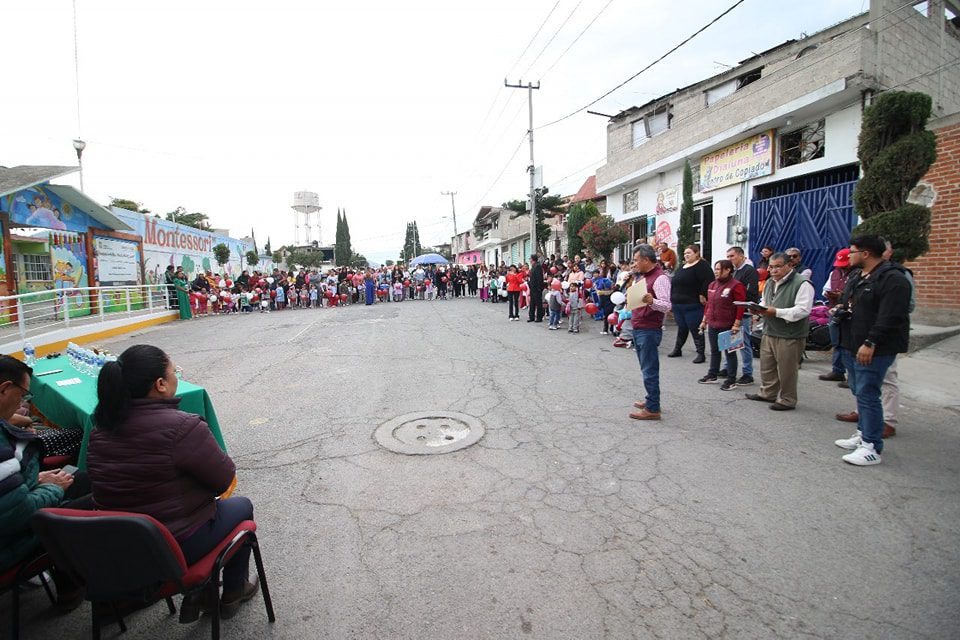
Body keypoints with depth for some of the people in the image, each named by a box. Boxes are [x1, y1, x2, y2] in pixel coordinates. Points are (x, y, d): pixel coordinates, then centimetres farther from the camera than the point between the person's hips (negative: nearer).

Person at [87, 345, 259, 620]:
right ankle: (233, 593, 37)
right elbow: (224, 479, -18)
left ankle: (195, 593, 36)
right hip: (177, 547, -7)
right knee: (242, 507, 21)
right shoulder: (182, 427, -29)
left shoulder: (101, 428, -5)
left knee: (198, 504, 32)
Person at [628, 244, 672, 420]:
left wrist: (652, 301, -41)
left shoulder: (660, 278, -15)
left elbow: (666, 305, -26)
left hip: (649, 331, -10)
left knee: (649, 370, -6)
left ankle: (653, 409, 0)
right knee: (647, 368, 17)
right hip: (638, 328, 10)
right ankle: (651, 400, 28)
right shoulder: (644, 276, 15)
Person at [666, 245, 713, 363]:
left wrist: (703, 295, -21)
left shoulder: (702, 265, -8)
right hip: (678, 305, 8)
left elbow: (708, 281, -20)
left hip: (692, 306, -8)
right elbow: (674, 284, 26)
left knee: (695, 329, -4)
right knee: (681, 328, 18)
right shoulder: (682, 267, 18)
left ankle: (701, 353, 3)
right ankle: (677, 349, 28)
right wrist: (672, 299, 21)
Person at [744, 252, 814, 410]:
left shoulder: (802, 284, -12)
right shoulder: (770, 283, 15)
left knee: (786, 369, 2)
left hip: (790, 336, -8)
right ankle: (768, 393, 33)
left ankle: (787, 400, 17)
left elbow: (803, 310, -20)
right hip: (769, 332, 8)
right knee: (766, 365, 17)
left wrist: (776, 312, -23)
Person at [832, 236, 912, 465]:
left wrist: (870, 343, -25)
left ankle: (872, 448, 0)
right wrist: (840, 308, 7)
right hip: (852, 345, 10)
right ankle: (863, 434, 29)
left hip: (873, 350, -10)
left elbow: (890, 318, -22)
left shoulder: (893, 279, -15)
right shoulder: (856, 277, 15)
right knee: (859, 392, 17)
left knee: (867, 395, -8)